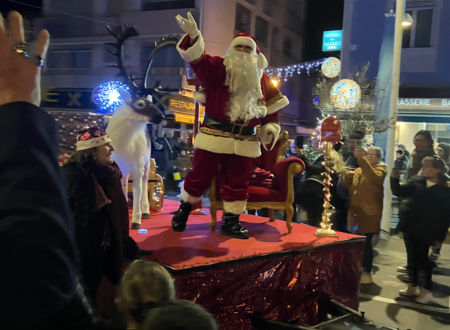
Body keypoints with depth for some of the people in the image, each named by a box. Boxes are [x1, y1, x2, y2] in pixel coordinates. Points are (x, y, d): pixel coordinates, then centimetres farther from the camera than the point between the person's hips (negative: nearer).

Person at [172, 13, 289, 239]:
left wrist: (270, 126, 11)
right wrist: (193, 36, -35)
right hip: (213, 136, -3)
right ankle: (184, 209, 26)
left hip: (244, 142, 4)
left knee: (237, 181, 6)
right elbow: (197, 59, -18)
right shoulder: (217, 68, -2)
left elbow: (272, 106, 21)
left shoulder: (261, 79, 12)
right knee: (200, 175, 5)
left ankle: (230, 221, 20)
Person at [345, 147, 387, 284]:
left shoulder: (380, 167, 0)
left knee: (366, 242, -6)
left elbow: (376, 178, -24)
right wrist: (349, 177, -1)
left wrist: (362, 159, -29)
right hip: (355, 210, 6)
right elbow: (350, 187, 20)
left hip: (369, 212, -6)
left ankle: (367, 272, 5)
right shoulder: (360, 169, 19)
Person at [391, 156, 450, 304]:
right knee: (413, 257, 13)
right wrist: (394, 179, -18)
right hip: (412, 228, 4)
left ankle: (427, 290, 13)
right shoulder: (416, 181, 3)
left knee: (422, 258, -1)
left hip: (427, 231, -4)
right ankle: (412, 286, 28)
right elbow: (399, 191, 1)